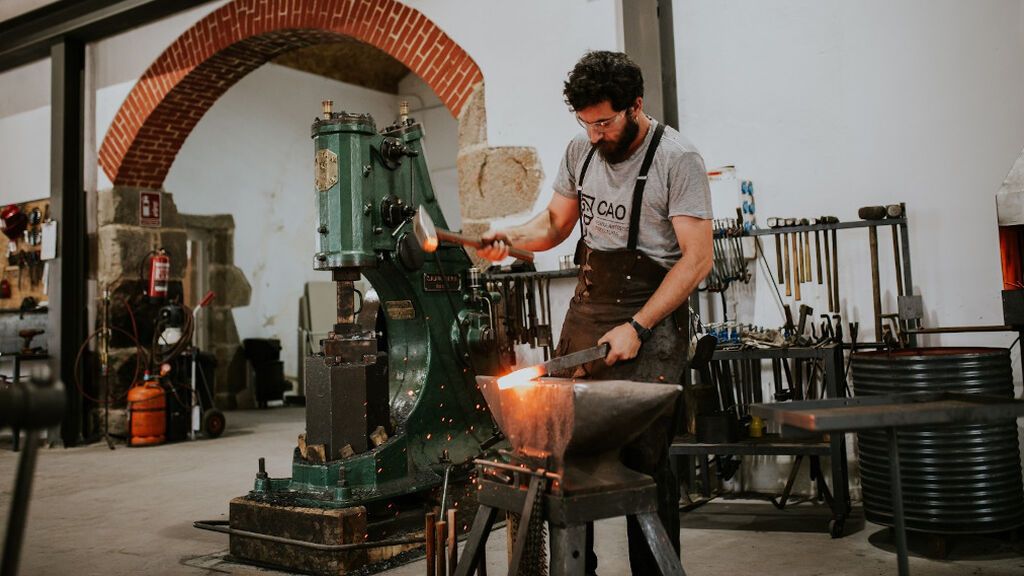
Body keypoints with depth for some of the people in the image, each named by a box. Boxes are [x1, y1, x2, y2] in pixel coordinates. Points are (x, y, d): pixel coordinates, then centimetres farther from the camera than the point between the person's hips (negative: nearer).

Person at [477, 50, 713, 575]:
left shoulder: (676, 159, -10)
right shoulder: (580, 151, 8)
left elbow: (697, 258, -13)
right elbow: (555, 223, 19)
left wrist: (637, 327, -17)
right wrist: (510, 237, -3)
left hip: (650, 316, -5)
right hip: (584, 311, 5)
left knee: (644, 459, -2)